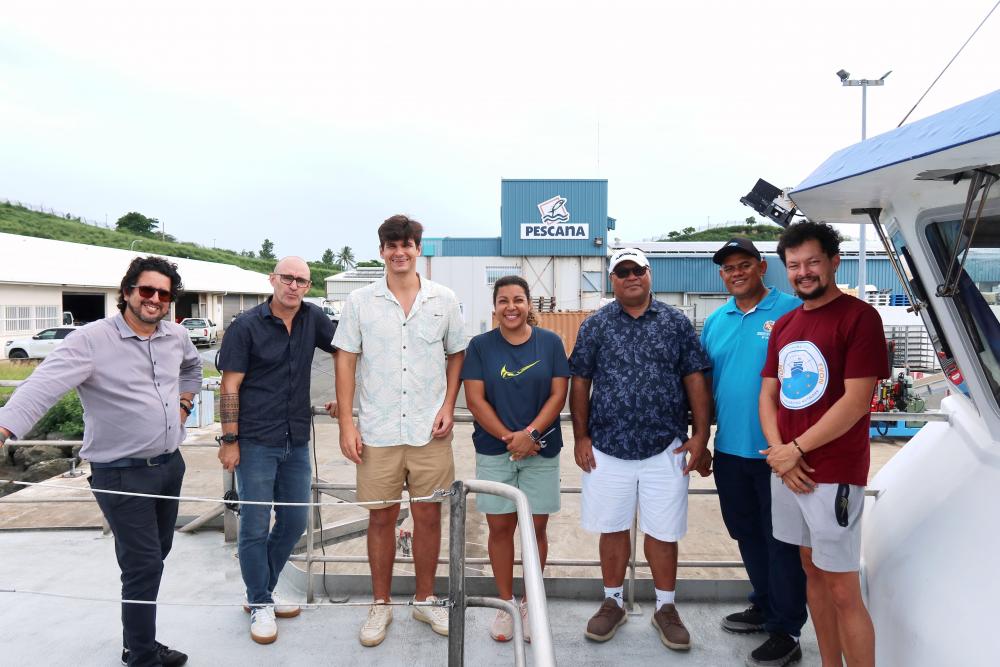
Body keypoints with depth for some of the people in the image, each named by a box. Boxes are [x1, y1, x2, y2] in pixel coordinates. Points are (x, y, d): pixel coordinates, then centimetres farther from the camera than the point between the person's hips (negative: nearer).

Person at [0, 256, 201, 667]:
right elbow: (44, 386, -28)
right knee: (144, 565, -3)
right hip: (122, 474, -7)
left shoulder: (176, 336, 3)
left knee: (155, 555, 20)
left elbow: (193, 366, 26)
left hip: (170, 465, 7)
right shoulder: (92, 340, -16)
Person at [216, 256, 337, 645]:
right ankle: (260, 606, 22)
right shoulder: (246, 326, -8)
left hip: (296, 442, 5)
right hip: (256, 442, -5)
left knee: (294, 522, 14)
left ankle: (263, 591, 34)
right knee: (256, 526, 4)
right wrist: (229, 440, -11)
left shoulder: (312, 319, 3)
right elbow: (230, 386, -8)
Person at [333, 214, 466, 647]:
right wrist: (346, 424, -4)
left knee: (428, 516, 10)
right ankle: (380, 604, 28)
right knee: (381, 517, 9)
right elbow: (345, 361, 1)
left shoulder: (443, 300, 3)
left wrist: (448, 407, -1)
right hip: (377, 432, 0)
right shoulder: (360, 301, 1)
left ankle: (425, 599, 30)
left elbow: (456, 355, 10)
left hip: (430, 432, 1)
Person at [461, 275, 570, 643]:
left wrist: (530, 433, -16)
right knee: (500, 528, 7)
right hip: (494, 450, 0)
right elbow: (475, 399, -4)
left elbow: (558, 394, -3)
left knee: (536, 528, 7)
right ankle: (506, 603, 24)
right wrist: (509, 437, -13)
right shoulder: (480, 345, 0)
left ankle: (531, 604, 25)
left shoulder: (550, 342, 1)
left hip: (541, 450, 0)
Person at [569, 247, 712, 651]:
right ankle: (613, 603, 31)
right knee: (612, 528, 12)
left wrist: (700, 436, -3)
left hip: (666, 448, 0)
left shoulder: (676, 323, 3)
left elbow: (695, 381, 2)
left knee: (663, 532, 9)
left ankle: (665, 608, 29)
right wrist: (581, 437, 0)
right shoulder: (595, 325, 3)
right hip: (607, 448, 1)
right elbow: (580, 383, 4)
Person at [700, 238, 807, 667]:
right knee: (746, 533, 19)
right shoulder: (715, 321, 9)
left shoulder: (792, 311, -9)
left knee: (780, 541, 5)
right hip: (729, 449, 6)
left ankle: (786, 632, 20)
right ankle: (764, 607, 38)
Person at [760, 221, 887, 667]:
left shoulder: (859, 316, -10)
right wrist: (778, 453, -5)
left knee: (843, 591, 0)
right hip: (786, 471, 7)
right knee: (812, 570, 18)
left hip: (834, 475, -7)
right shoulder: (784, 325, 11)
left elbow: (856, 401, -16)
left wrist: (795, 450, -13)